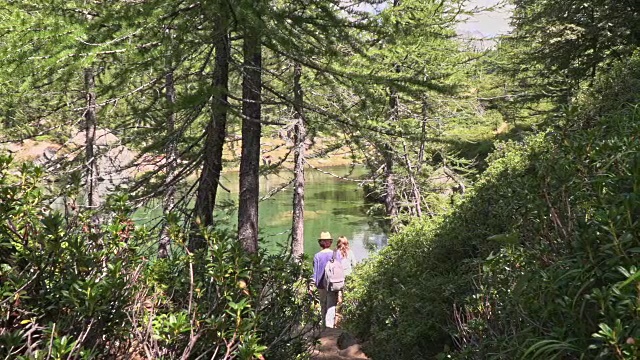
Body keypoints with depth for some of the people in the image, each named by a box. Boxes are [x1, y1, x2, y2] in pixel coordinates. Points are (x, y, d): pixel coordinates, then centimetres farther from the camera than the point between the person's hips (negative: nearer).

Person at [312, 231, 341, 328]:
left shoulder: (317, 256, -6)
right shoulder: (336, 254, -5)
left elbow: (315, 272, -3)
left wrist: (314, 283, 5)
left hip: (321, 284, 1)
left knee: (323, 305, 16)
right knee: (331, 304, 1)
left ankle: (324, 322, 25)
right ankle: (330, 323, -8)